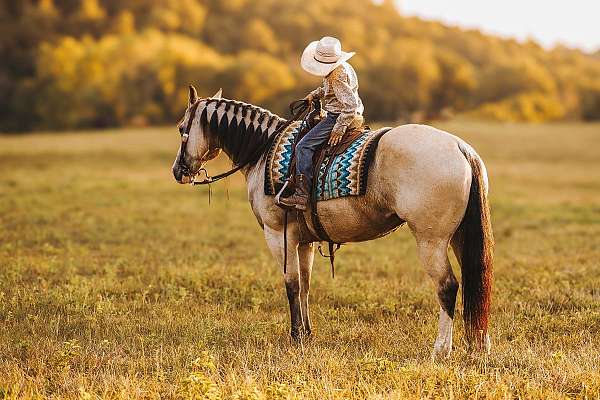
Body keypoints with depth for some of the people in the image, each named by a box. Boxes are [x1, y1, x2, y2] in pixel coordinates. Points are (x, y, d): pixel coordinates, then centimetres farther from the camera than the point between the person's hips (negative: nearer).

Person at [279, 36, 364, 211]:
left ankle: (301, 196, -21)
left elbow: (350, 106, -27)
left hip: (338, 117, -11)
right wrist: (314, 94, 15)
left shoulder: (338, 76, -24)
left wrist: (338, 129, -25)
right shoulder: (341, 67, 8)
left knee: (304, 147, -15)